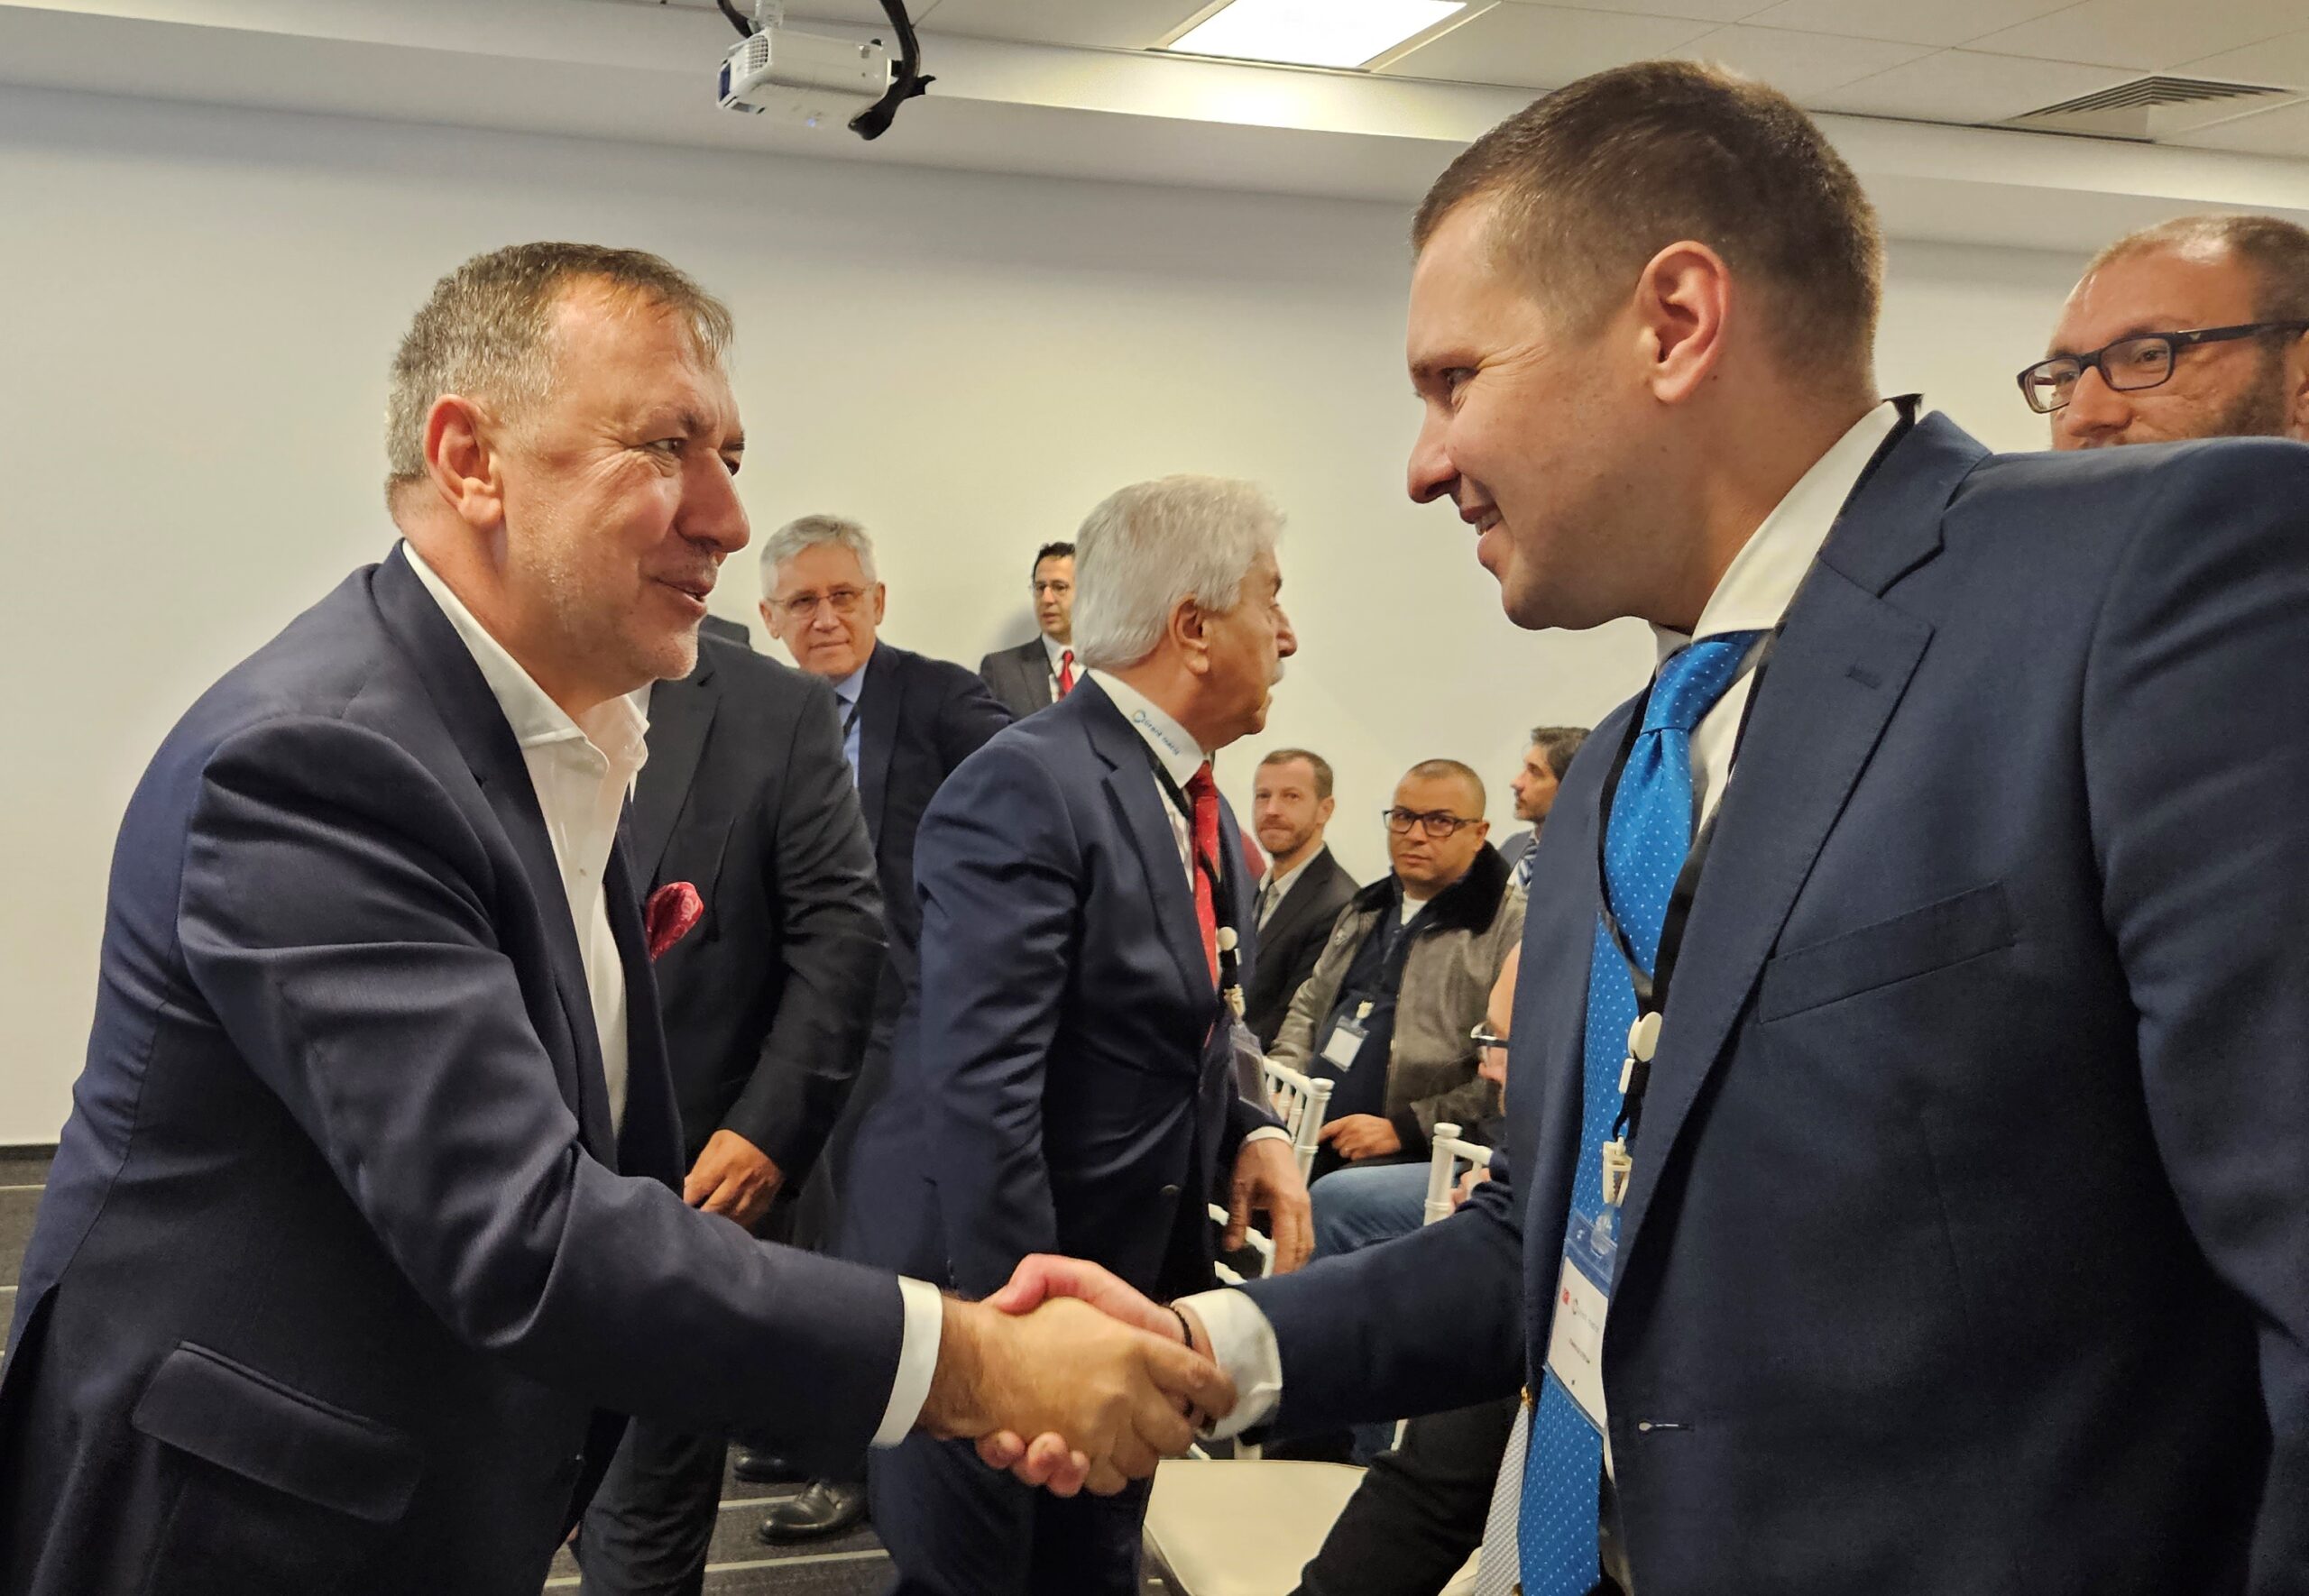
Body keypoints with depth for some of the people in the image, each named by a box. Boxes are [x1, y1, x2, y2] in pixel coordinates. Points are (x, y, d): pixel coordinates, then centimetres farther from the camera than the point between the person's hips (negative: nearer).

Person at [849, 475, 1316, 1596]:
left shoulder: (1200, 806, 9)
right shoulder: (1025, 789, -20)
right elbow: (976, 1096, -26)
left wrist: (1250, 1132, -1)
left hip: (1140, 1282, 9)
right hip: (997, 1291, -8)